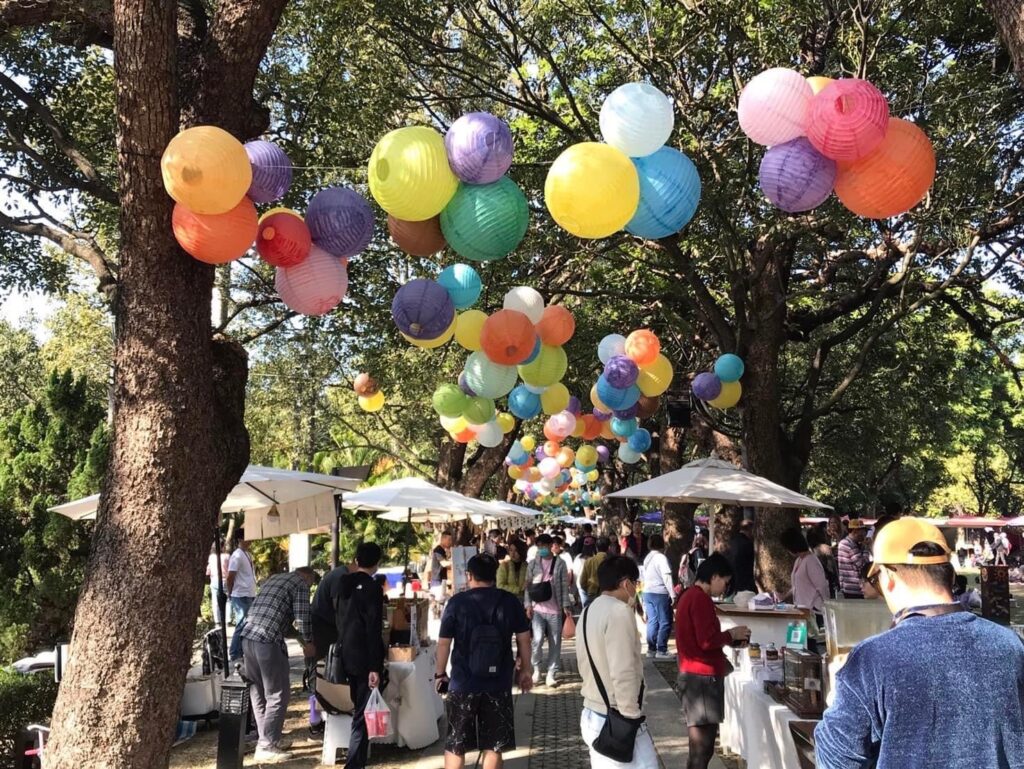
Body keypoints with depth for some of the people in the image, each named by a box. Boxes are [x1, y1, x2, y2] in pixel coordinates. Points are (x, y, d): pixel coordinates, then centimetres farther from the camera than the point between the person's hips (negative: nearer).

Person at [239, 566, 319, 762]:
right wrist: (308, 643, 11)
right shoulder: (300, 583, 2)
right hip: (267, 641, -8)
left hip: (247, 637, 8)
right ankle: (267, 746, 2)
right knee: (277, 694, 1)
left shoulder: (273, 579, 26)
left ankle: (266, 738, 25)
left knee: (258, 692, 16)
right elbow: (302, 618, -5)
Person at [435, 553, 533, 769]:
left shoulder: (457, 602, -7)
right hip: (498, 683, 1)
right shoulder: (510, 602, -2)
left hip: (463, 682, -1)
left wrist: (440, 673, 9)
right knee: (494, 745, 11)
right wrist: (525, 670, 16)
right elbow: (524, 639, 3)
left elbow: (443, 642, -4)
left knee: (455, 744, 12)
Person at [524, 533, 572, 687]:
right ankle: (536, 668, 10)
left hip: (555, 610, 0)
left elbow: (565, 586, -1)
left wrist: (566, 606, -8)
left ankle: (551, 674, 12)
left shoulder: (560, 563, 1)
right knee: (538, 639, -11)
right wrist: (528, 605, -5)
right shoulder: (532, 564, 5)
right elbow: (528, 586, 5)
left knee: (555, 643, 3)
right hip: (537, 609, 0)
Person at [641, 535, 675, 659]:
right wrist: (672, 594, -16)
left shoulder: (647, 558, 11)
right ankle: (661, 650, -3)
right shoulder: (661, 557, -11)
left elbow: (642, 576, 14)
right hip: (660, 593, -7)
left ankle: (651, 649, 12)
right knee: (664, 622, -1)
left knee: (652, 621, 11)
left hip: (647, 592, 7)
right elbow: (666, 577, -17)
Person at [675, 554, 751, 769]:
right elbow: (707, 641, -22)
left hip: (695, 675, 10)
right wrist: (731, 634, -7)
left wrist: (727, 638, 12)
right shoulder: (700, 599, -17)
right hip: (702, 677, -10)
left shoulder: (690, 596, 15)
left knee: (702, 746, 14)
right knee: (702, 747, -6)